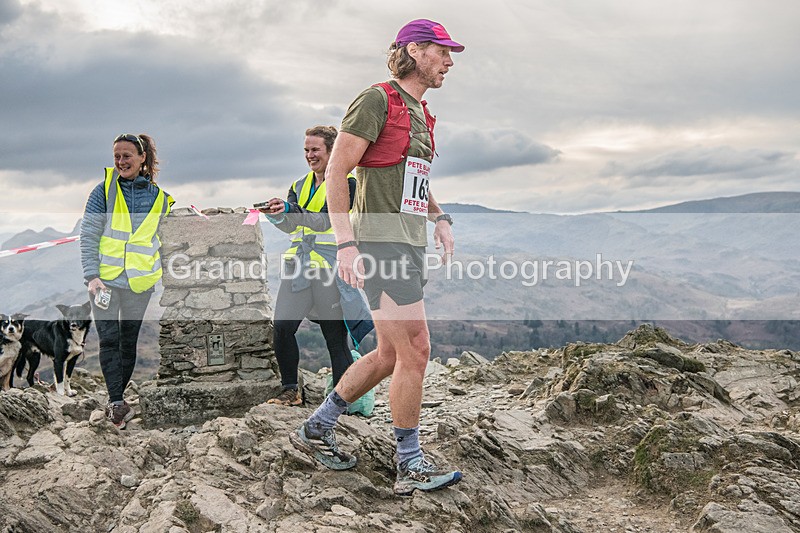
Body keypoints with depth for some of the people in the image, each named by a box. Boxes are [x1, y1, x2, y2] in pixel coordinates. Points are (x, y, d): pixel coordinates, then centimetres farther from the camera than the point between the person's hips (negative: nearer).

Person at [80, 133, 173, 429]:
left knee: (130, 342, 8)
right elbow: (88, 236, -4)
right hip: (104, 279, -2)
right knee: (109, 339, -9)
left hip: (140, 282, 2)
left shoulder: (159, 197, 5)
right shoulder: (104, 190, -1)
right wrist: (92, 275, -14)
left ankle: (115, 400, 21)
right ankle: (117, 402, -8)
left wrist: (168, 277, 12)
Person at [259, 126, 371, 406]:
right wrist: (275, 214, -15)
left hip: (330, 267, -5)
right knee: (282, 327, -7)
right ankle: (290, 391, 6)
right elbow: (290, 226, 6)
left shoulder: (346, 183, -1)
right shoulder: (300, 185, 18)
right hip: (298, 265, 5)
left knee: (336, 336, -2)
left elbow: (325, 220, -15)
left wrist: (288, 210, -27)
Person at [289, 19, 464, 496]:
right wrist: (346, 244, -19)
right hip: (381, 244, -10)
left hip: (410, 245, 10)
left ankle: (316, 429, 25)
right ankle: (411, 466, 2)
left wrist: (440, 218, 14)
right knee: (415, 350, -10)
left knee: (390, 355, 12)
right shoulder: (377, 100, -7)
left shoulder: (421, 114, 21)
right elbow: (337, 170, -12)